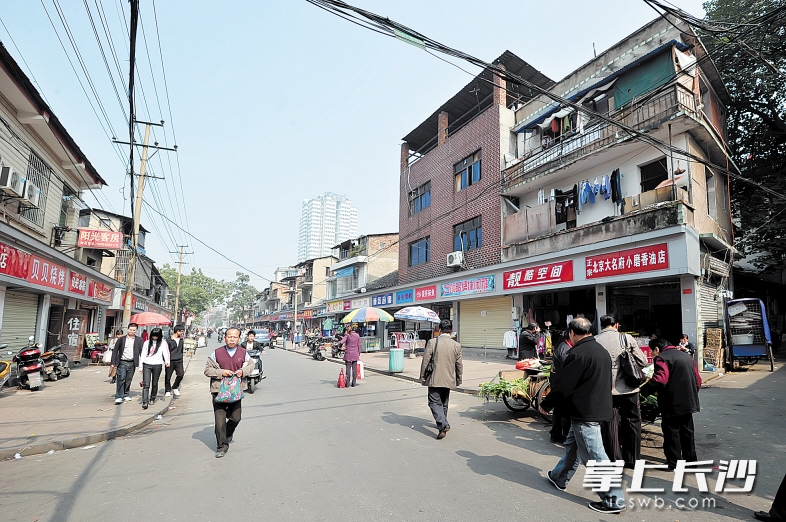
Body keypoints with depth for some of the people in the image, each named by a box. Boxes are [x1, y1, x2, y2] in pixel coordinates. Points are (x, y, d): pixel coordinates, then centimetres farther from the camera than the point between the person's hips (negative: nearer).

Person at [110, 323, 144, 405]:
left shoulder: (139, 340, 5)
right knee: (121, 379, -8)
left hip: (132, 363, 1)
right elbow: (115, 351, 6)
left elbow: (142, 352, 2)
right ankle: (119, 397, -4)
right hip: (122, 362, -1)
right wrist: (113, 363, 0)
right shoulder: (121, 339, 5)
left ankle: (126, 395, 24)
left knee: (128, 380, 10)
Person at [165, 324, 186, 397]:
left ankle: (175, 388, 14)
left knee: (181, 374, -9)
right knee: (168, 377, 5)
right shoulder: (169, 340, -9)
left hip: (179, 361, 4)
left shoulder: (181, 339, 10)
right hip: (170, 361, -4)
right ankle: (168, 390, 24)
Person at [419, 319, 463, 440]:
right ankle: (442, 423, 33)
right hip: (449, 380, 4)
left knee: (434, 402, 0)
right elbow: (459, 365, 3)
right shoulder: (456, 345, -3)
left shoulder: (432, 342, -11)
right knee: (444, 402, 21)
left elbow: (425, 360, -10)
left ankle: (443, 425, -17)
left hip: (435, 379, -4)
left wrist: (422, 376, 1)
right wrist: (459, 380, 17)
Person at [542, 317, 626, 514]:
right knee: (572, 445, 22)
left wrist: (546, 404, -3)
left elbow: (563, 384, -18)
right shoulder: (601, 350, 9)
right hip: (598, 407, 10)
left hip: (584, 411, -10)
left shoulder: (578, 353, -20)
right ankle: (559, 478, 36)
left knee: (594, 456, 0)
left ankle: (614, 500, 8)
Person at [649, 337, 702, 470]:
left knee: (672, 433, 2)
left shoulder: (661, 358, -14)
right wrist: (692, 395, 25)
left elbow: (660, 380, -28)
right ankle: (691, 459, 31)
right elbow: (698, 380, 17)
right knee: (687, 431, 20)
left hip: (672, 404, -8)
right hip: (688, 403, 8)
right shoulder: (687, 356, 13)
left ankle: (674, 463, 9)